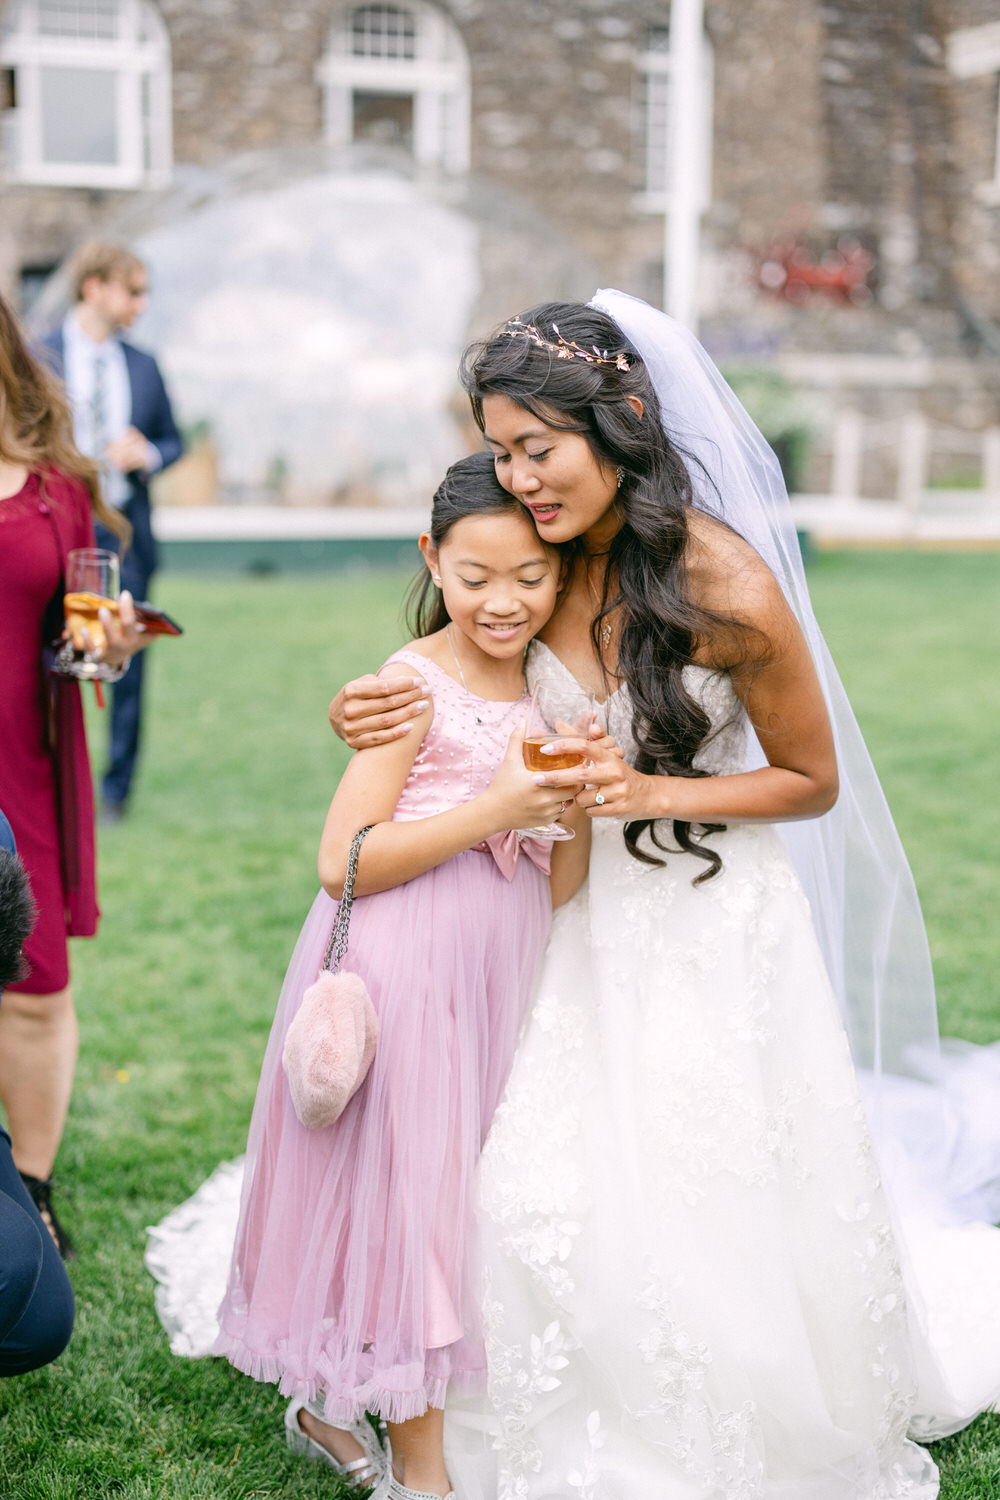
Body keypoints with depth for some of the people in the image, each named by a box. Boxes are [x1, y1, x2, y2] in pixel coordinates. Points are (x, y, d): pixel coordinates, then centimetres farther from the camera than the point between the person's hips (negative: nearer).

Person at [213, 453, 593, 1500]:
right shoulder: (415, 683, -11)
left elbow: (554, 894, 7)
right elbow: (341, 862, -17)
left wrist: (582, 805, -12)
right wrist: (495, 809, -20)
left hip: (491, 977, 7)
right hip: (401, 970, -7)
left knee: (436, 1199, 15)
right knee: (408, 1189, 0)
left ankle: (330, 1404, 35)